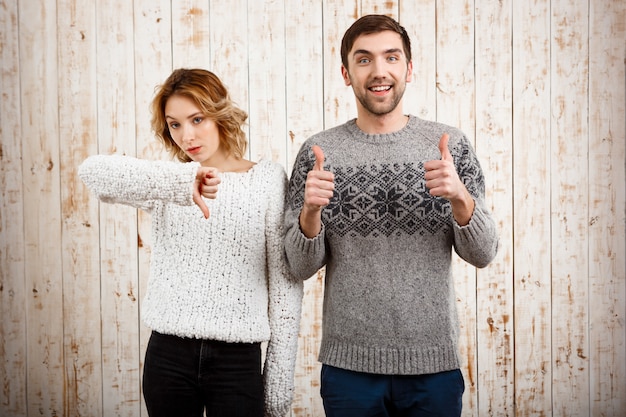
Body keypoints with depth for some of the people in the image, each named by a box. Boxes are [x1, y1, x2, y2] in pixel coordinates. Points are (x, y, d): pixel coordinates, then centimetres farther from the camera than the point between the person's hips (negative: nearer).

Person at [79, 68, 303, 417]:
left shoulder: (268, 178, 0)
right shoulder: (168, 183, 4)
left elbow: (285, 283, 0)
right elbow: (93, 170, -16)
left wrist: (280, 376, -2)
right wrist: (180, 182, -30)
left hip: (238, 360, -2)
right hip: (168, 355, 2)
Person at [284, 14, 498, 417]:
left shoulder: (451, 144, -1)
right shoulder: (319, 151, -2)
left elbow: (483, 254, -3)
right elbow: (302, 266, -2)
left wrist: (460, 197, -21)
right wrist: (310, 210, -21)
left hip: (434, 364, 0)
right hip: (349, 365, 0)